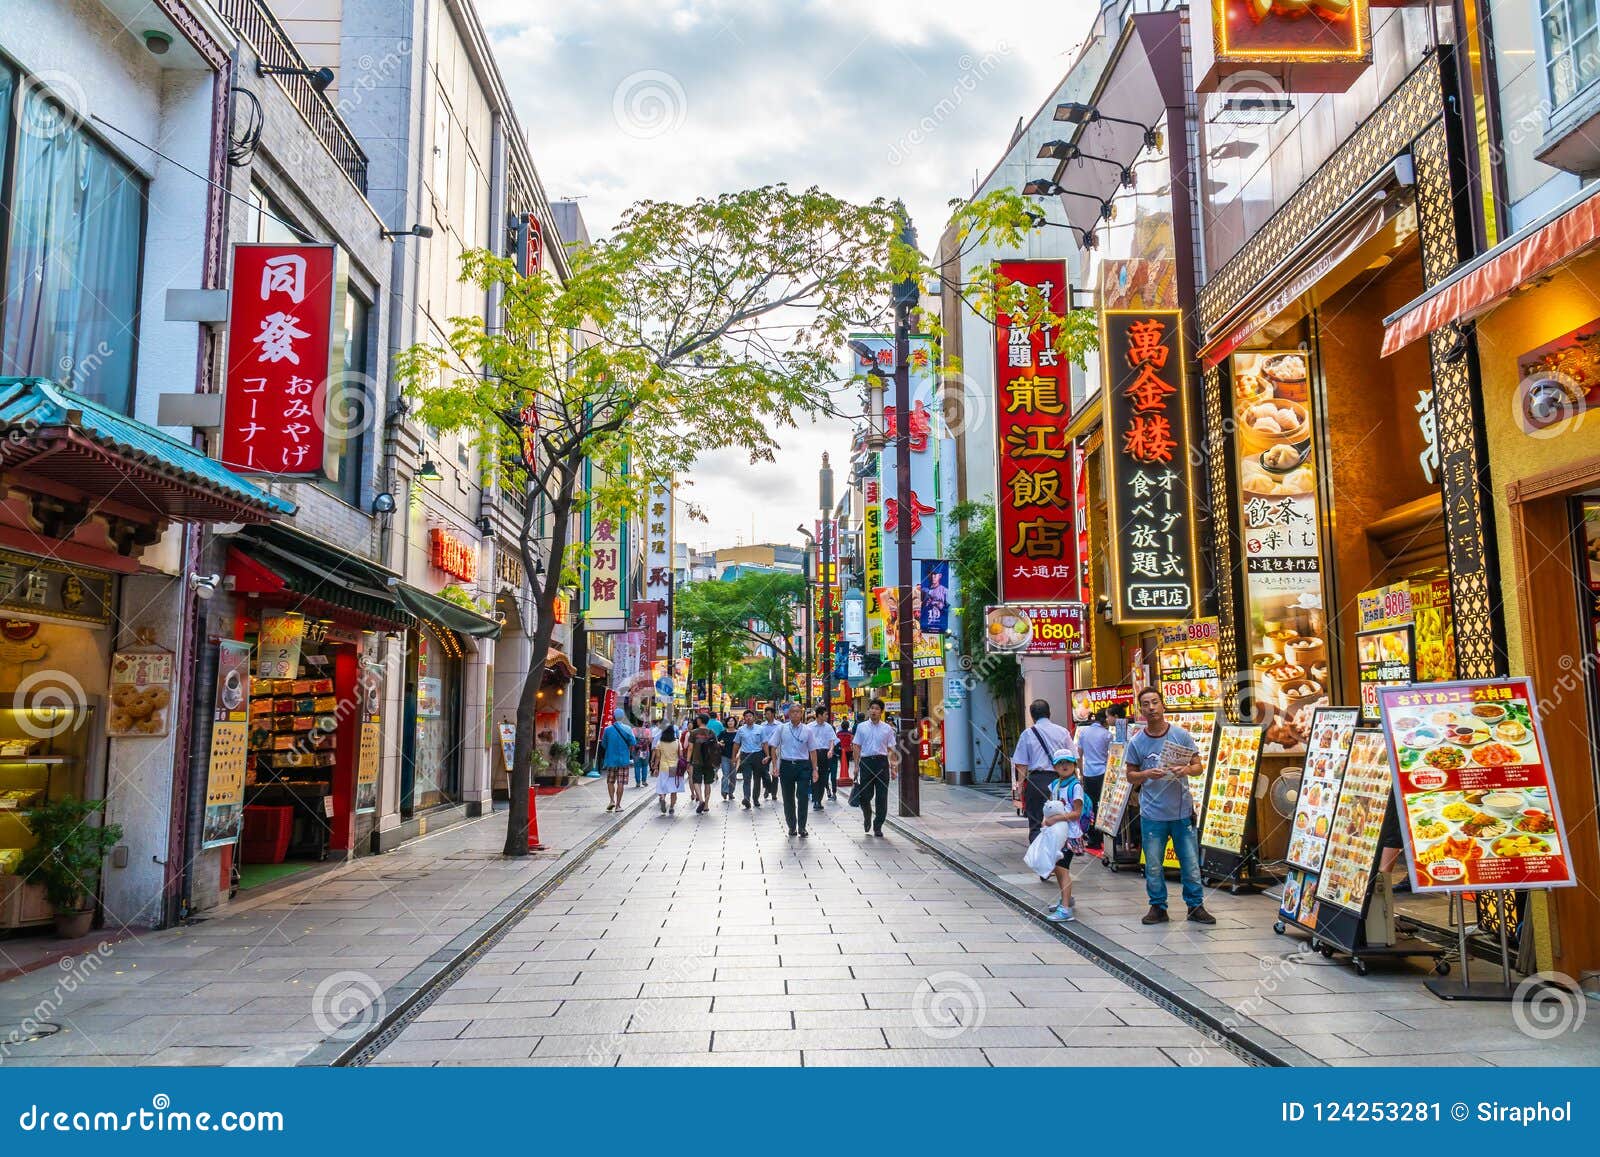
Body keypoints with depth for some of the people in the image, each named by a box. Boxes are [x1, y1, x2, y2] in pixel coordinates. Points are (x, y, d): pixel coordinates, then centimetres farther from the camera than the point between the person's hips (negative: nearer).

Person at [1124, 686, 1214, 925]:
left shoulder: (1181, 735, 0)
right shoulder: (1136, 742, 0)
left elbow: (1199, 767, 4)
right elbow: (1130, 775, 6)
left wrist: (1187, 770, -18)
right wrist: (1147, 774, -14)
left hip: (1182, 811, 0)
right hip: (1152, 814, 0)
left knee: (1191, 863, 5)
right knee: (1153, 866, 6)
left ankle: (1196, 906, 20)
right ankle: (1158, 907, 20)